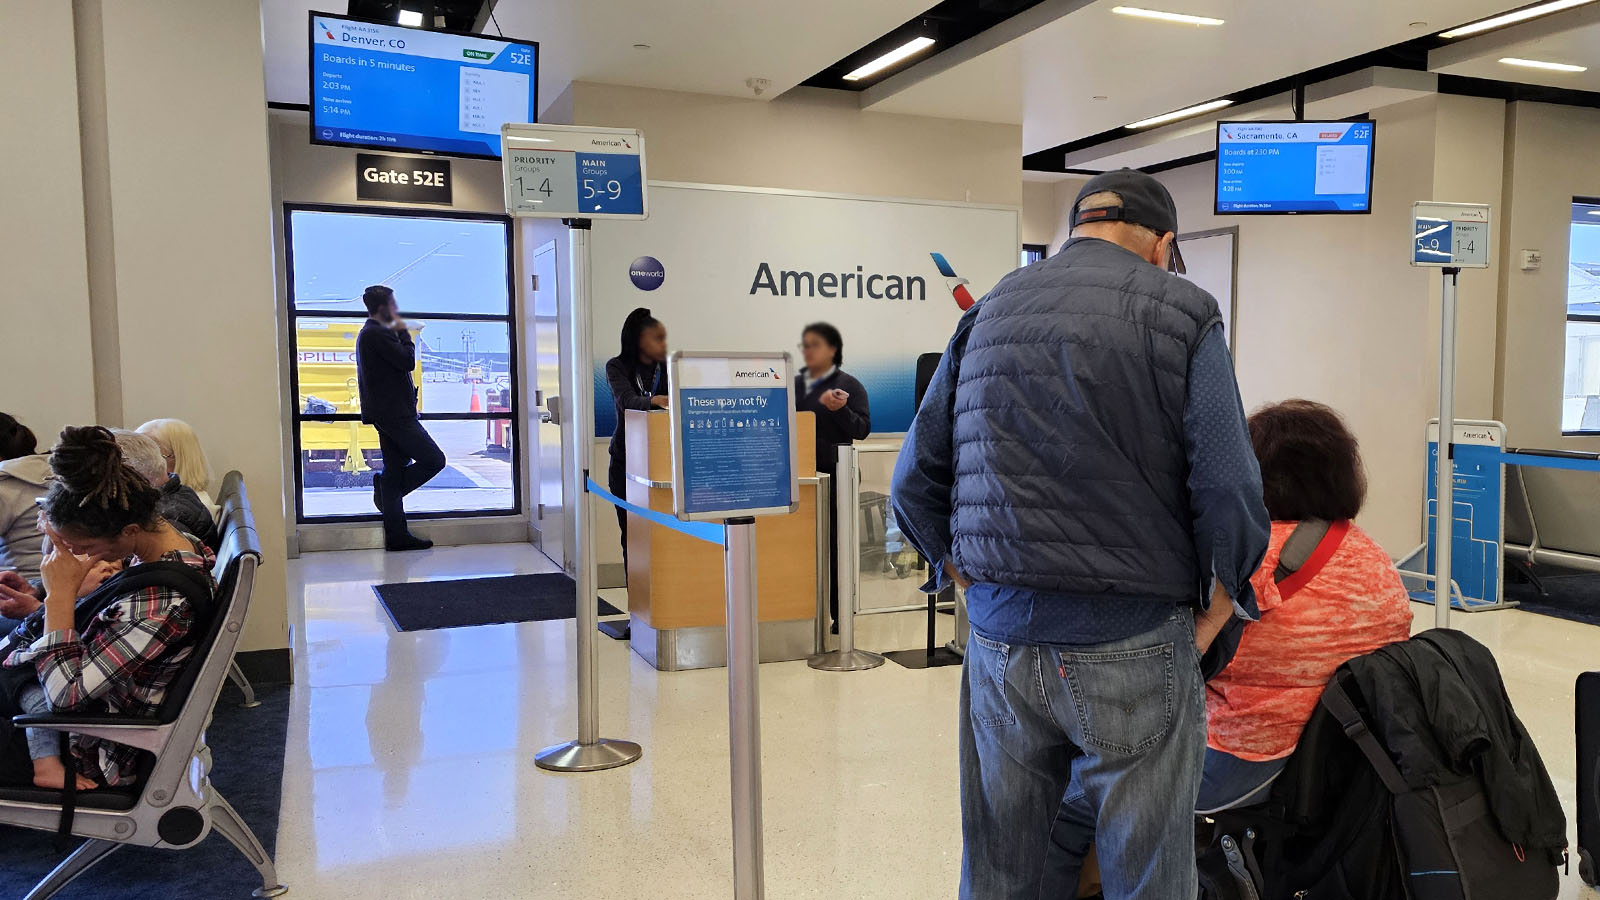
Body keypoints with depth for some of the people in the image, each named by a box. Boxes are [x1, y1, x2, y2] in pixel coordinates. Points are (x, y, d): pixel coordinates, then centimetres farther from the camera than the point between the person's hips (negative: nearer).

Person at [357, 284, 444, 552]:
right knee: (434, 460, -8)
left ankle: (397, 535, 12)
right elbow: (408, 361, -15)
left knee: (395, 470, 10)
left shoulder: (369, 334, 20)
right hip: (395, 412, -11)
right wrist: (403, 333, -5)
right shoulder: (378, 334, -13)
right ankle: (385, 485, 2)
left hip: (387, 414, 11)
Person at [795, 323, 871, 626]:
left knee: (832, 544, -3)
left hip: (833, 476, -5)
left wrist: (839, 409, -22)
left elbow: (862, 429, -8)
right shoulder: (794, 385, 16)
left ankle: (837, 614, 6)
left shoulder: (848, 385, 0)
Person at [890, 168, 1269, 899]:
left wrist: (974, 583, 13)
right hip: (1132, 646, -3)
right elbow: (1229, 491, -11)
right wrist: (1215, 614, 2)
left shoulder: (987, 312, 10)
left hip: (999, 643, 4)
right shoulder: (1182, 312, -2)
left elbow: (915, 482, 7)